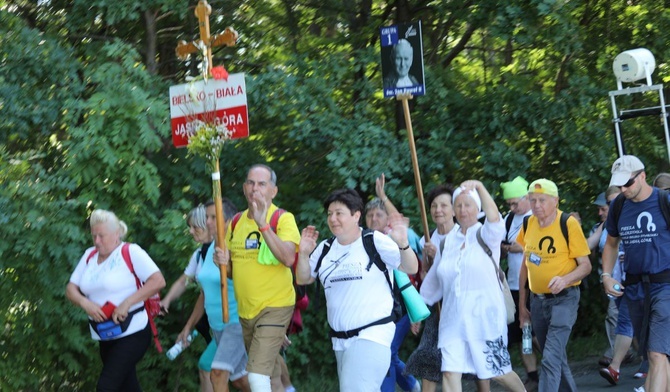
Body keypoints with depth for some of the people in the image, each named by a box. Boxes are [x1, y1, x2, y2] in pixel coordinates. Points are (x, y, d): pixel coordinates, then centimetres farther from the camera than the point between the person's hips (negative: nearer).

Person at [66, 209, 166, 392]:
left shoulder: (131, 252, -9)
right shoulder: (89, 255, 8)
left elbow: (158, 281, -17)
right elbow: (71, 289, 9)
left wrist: (127, 303, -22)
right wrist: (84, 302, -13)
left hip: (131, 334, -7)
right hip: (106, 337, 7)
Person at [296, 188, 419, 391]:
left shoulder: (374, 241, -9)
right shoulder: (325, 249, 8)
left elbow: (411, 268, -11)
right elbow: (303, 279, 13)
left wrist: (402, 243, -31)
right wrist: (304, 253, -5)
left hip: (372, 334, -7)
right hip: (339, 339, 7)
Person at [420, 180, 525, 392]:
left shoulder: (485, 236, -2)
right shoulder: (448, 240, 10)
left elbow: (494, 219, -27)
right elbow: (433, 282, 19)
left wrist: (479, 186, -32)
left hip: (485, 317, -4)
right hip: (453, 318, 4)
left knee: (498, 372, 6)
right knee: (450, 373, -7)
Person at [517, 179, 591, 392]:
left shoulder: (568, 224, -13)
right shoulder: (529, 224, 3)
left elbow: (585, 265, -10)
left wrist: (565, 279, -29)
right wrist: (522, 305, 13)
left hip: (563, 299, -6)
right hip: (537, 301, 6)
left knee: (551, 358, -16)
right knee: (557, 358, 17)